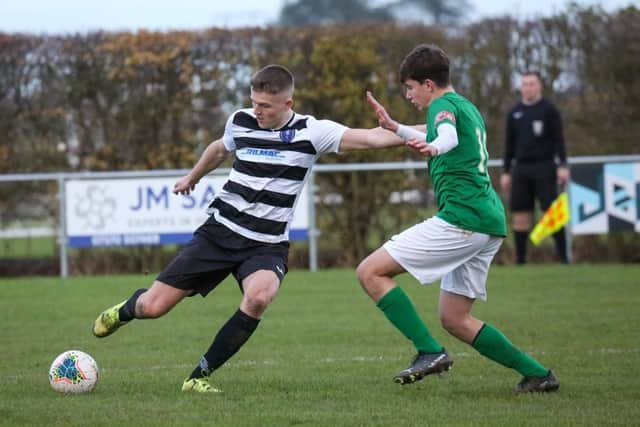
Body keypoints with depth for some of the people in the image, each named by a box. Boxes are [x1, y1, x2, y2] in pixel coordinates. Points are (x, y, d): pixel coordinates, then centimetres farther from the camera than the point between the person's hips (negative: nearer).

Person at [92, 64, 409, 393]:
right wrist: (192, 177, 43)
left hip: (267, 245, -2)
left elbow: (370, 138, -19)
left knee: (259, 296, -36)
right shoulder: (240, 122, 1)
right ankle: (125, 311, 39)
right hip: (221, 231, 2)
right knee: (153, 307, -3)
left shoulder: (311, 132, -9)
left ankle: (200, 376, -19)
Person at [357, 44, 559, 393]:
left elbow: (449, 134, -29)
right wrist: (395, 128, 52)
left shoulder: (444, 104, -4)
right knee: (454, 319, 15)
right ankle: (536, 373, 9)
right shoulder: (468, 108, 25)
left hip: (462, 217, -10)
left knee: (370, 271, -9)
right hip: (491, 221, 10)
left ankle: (429, 352, -17)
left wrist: (434, 147, -51)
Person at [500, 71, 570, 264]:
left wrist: (563, 165, -13)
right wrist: (506, 172, 12)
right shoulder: (514, 113, 13)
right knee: (520, 214, 1)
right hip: (521, 169, 4)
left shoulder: (549, 109, 1)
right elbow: (509, 145, 16)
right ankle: (520, 260, 5)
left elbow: (558, 139, -4)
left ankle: (563, 257, -7)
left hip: (544, 167, -4)